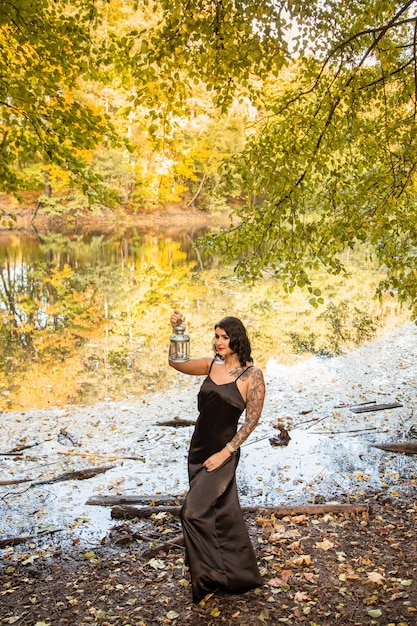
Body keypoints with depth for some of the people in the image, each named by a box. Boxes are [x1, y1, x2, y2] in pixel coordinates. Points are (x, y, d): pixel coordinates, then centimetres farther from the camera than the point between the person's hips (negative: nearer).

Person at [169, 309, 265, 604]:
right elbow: (176, 363, 9)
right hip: (198, 448, 6)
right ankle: (241, 574, 35)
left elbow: (252, 420, -13)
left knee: (194, 511, -11)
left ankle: (210, 576, 7)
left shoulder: (252, 374, -13)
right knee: (221, 513, 17)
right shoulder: (211, 364, 2)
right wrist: (176, 332, -5)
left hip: (223, 453, -6)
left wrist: (225, 453, -15)